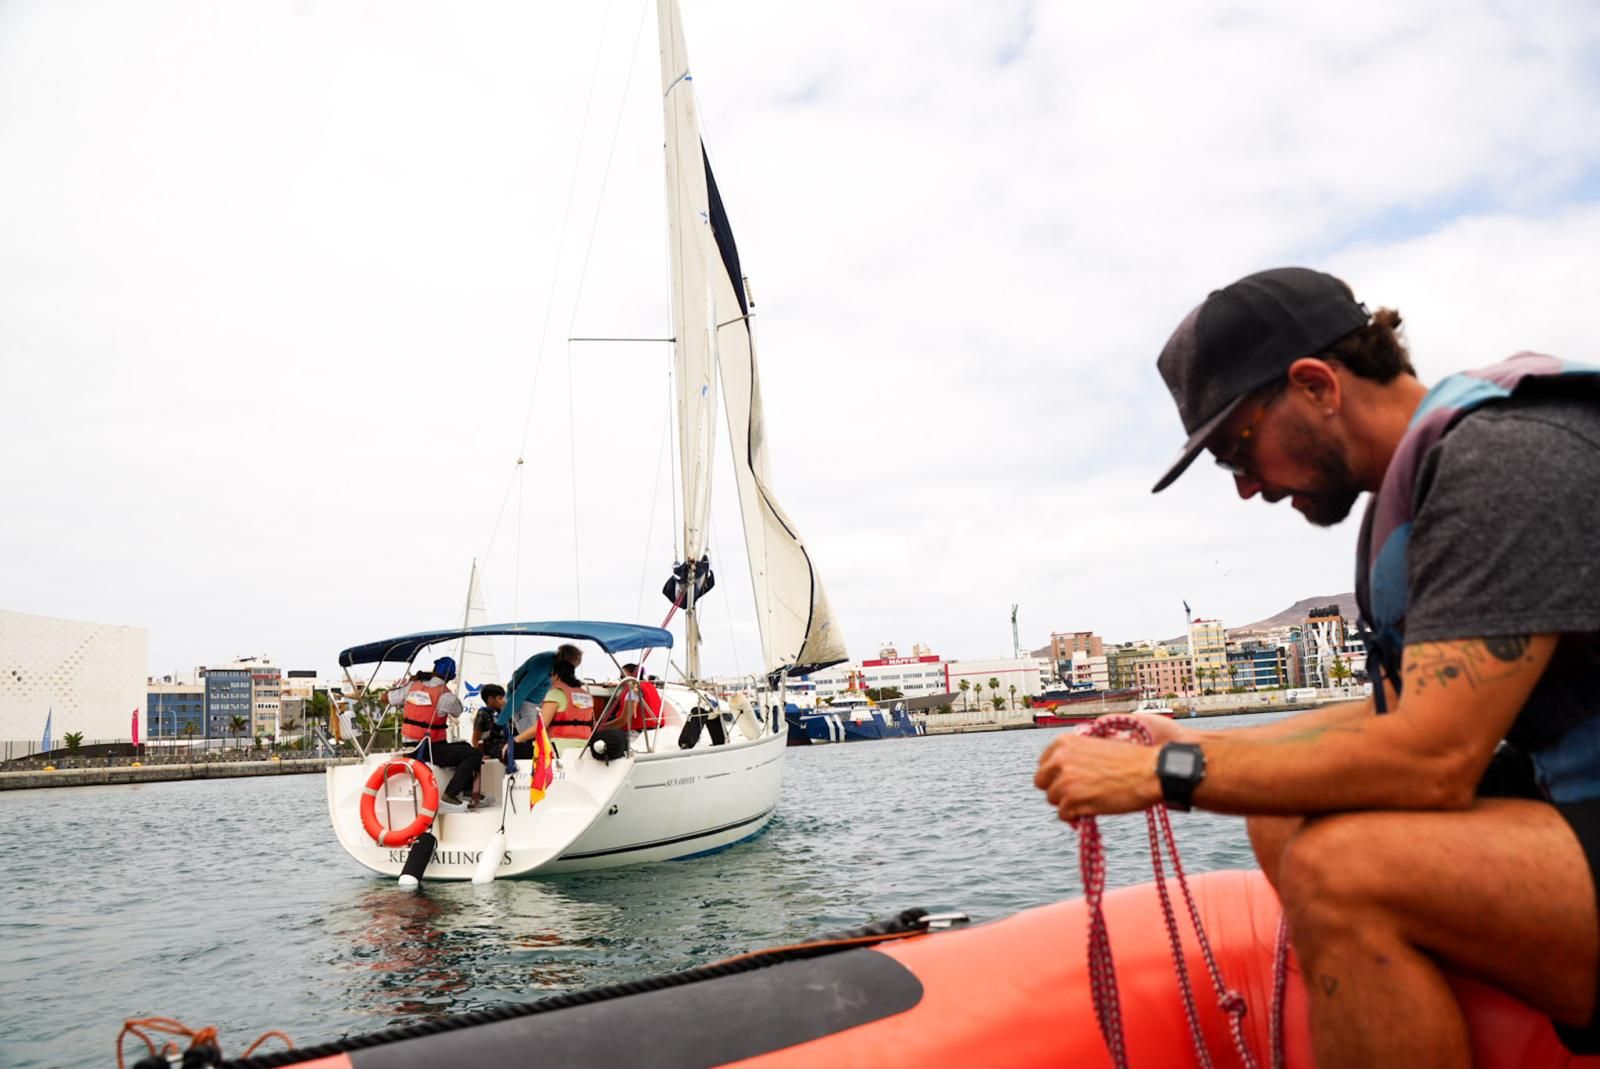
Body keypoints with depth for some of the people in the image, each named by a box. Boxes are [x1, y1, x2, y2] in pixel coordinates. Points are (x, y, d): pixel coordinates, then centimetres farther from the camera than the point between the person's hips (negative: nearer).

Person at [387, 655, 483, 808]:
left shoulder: (413, 686, 3)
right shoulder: (446, 696, -14)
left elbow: (386, 698, 14)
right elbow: (458, 712, 7)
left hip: (410, 749, 8)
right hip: (429, 751, -8)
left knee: (464, 747, 26)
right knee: (475, 754, -12)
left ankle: (467, 790, 22)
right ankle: (450, 794, -15)